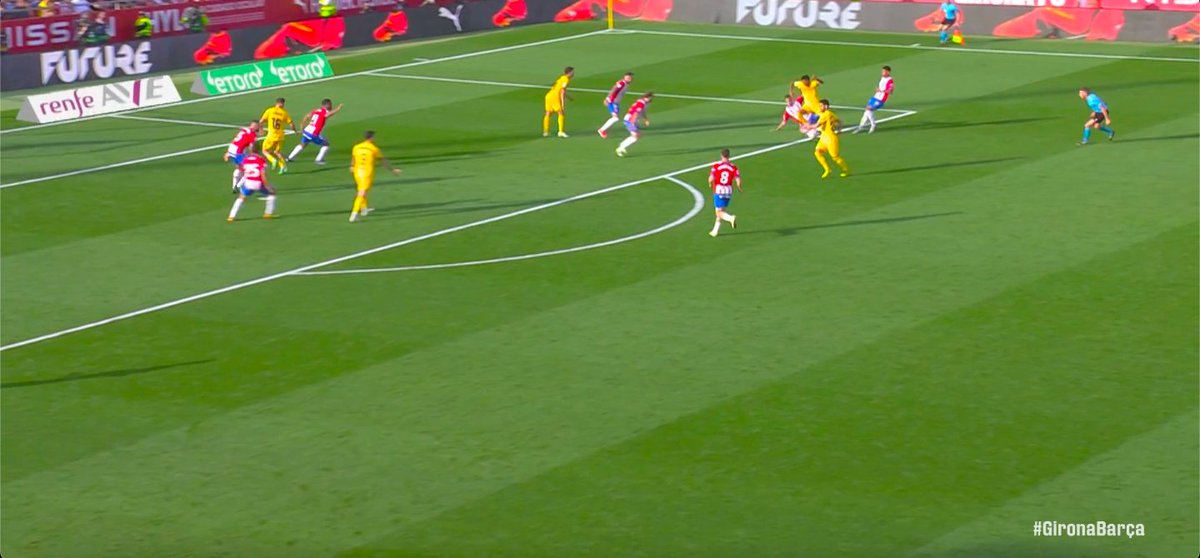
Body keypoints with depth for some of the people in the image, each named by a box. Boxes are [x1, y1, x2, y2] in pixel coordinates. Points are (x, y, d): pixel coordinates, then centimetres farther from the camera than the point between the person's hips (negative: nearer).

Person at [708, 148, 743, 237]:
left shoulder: (716, 166, -8)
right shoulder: (733, 167, -2)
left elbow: (711, 179, -13)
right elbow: (738, 181, -8)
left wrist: (710, 184, 10)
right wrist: (739, 188, 13)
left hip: (718, 191, -4)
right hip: (729, 191, 4)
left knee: (719, 212, 0)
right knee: (721, 211, 19)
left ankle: (731, 218, -30)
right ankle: (715, 231, 26)